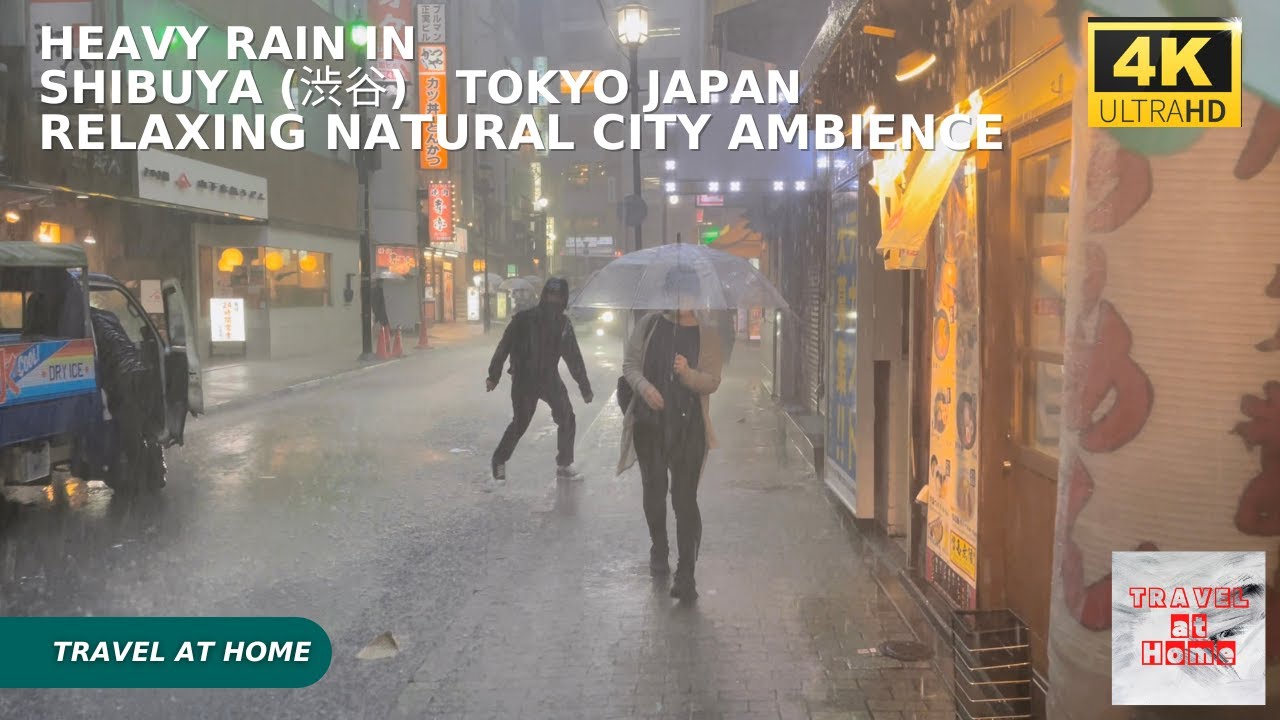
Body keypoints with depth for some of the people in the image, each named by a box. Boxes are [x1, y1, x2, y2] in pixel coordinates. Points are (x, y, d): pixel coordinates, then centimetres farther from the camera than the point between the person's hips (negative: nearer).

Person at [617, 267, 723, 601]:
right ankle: (659, 551, 38)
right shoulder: (650, 324, 4)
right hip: (649, 421, 3)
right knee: (654, 488, 15)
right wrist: (644, 386, -15)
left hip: (688, 426, -2)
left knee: (685, 498, -8)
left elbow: (712, 382, -3)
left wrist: (688, 373, -23)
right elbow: (630, 364, 6)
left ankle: (686, 575, -5)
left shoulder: (707, 333, -1)